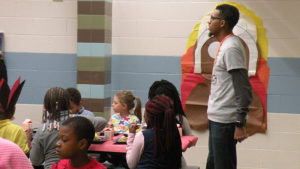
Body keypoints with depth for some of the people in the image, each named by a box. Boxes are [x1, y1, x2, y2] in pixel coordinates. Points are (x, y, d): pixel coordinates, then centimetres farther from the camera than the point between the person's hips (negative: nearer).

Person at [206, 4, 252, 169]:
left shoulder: (231, 48, -18)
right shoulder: (225, 45, 13)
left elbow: (244, 89, -22)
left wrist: (240, 124, -23)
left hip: (224, 121, -10)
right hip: (216, 118, 10)